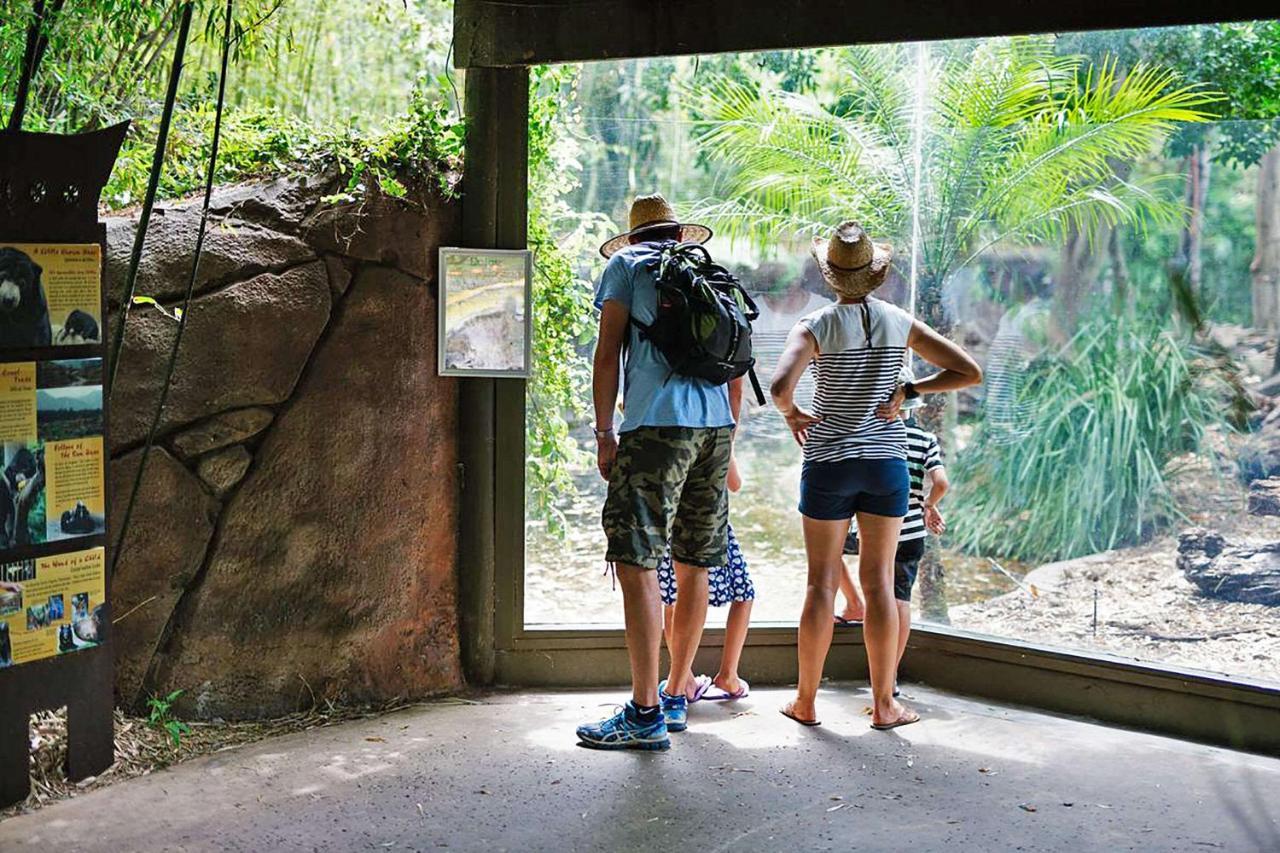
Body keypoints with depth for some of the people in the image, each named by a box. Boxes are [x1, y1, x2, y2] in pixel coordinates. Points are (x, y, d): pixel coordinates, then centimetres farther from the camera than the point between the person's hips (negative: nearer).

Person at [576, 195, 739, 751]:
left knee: (637, 562, -8)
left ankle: (645, 714, -12)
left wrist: (604, 433, 2)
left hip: (657, 423, -6)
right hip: (716, 424, 6)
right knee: (694, 566, 12)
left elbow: (608, 353, 0)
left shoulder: (627, 264, 10)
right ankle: (676, 698, 22)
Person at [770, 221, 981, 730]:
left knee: (822, 582, 5)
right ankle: (883, 703, 10)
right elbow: (970, 372, 0)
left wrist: (792, 413, -5)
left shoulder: (816, 327, -10)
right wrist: (908, 391, 2)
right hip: (886, 460, 2)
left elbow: (780, 386, -25)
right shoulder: (901, 324, 0)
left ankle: (805, 701, 12)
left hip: (828, 462, -2)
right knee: (878, 581, 7)